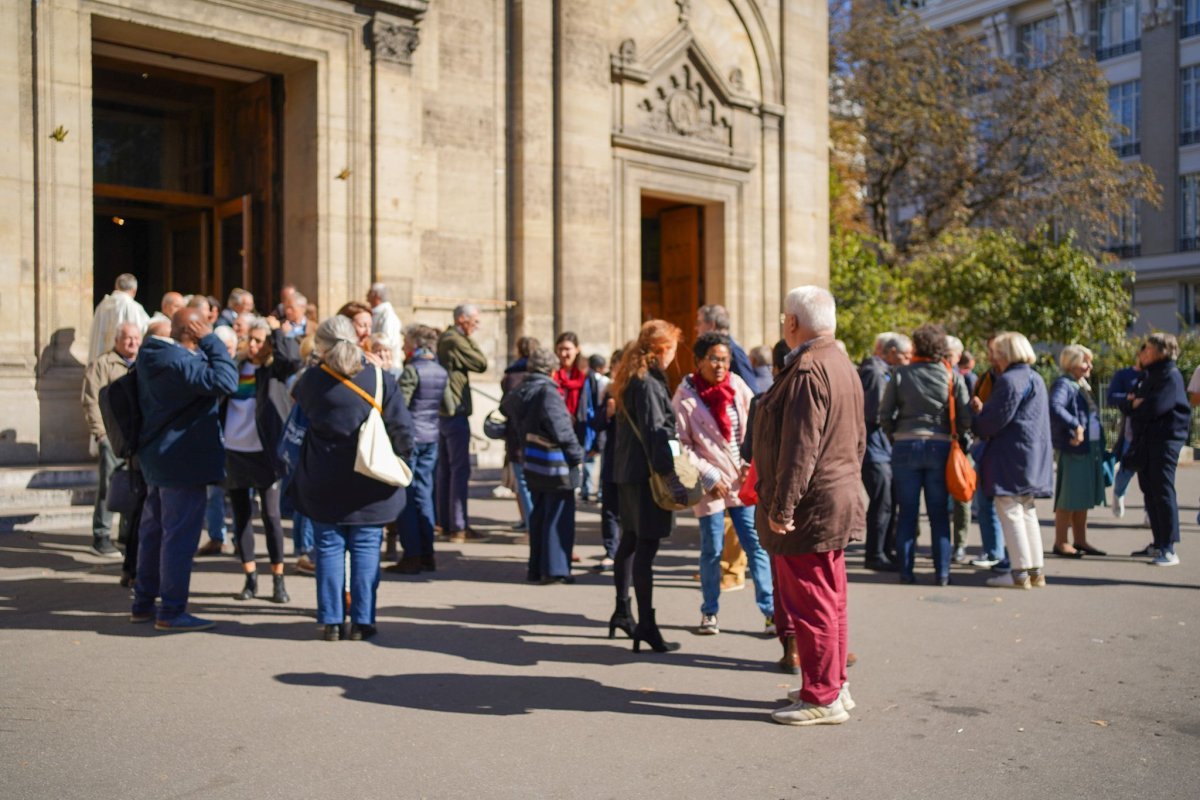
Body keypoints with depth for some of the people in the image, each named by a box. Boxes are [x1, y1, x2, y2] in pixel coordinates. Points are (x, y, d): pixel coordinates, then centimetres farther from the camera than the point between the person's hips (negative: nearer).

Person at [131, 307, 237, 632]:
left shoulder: (153, 354, 8)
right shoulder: (177, 362, -23)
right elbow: (225, 382, -30)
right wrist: (210, 341, -21)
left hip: (158, 457, 10)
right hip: (182, 461, -10)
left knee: (153, 531, 17)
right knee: (179, 535, -3)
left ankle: (143, 603, 28)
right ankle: (171, 611, 4)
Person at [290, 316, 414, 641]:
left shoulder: (311, 380, -6)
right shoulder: (380, 378, -7)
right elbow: (402, 427, -6)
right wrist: (400, 457, 8)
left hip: (323, 485, 1)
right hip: (369, 485, 0)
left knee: (329, 549, 9)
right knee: (366, 550, 6)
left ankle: (331, 621, 12)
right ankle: (362, 622, 9)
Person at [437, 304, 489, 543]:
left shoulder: (443, 339, 16)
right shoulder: (456, 341, -14)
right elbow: (482, 363, -10)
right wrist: (470, 338, -3)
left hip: (441, 412, 10)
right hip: (455, 413, -10)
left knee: (444, 469, 13)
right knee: (460, 469, -8)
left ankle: (445, 522, 20)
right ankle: (459, 527, -7)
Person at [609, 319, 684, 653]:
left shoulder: (630, 378, 14)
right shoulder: (648, 382, -16)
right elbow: (655, 431, -21)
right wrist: (668, 473, -21)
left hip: (627, 471, 10)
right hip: (645, 474, -10)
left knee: (630, 539, 19)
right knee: (646, 546, -7)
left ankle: (622, 611, 30)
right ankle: (646, 625, -2)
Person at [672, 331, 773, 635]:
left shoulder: (737, 385, 2)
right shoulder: (685, 396, -7)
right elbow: (682, 445, -8)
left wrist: (752, 463, -2)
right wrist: (709, 477, -11)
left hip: (743, 481, 3)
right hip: (710, 484, -3)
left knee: (756, 545, 2)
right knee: (712, 551, 6)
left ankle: (770, 610, 9)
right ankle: (709, 612, 21)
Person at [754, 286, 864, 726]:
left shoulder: (807, 371, -19)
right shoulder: (844, 367, 14)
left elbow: (799, 448, -23)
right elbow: (857, 439, 19)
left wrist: (781, 507, -20)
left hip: (810, 508, -10)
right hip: (840, 501, 11)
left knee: (810, 605, -1)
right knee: (831, 601, 18)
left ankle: (822, 698, 7)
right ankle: (835, 686, 28)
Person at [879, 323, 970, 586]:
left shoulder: (901, 374, -2)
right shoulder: (952, 376, 0)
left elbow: (885, 414, -3)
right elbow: (965, 418, -3)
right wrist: (955, 437, 14)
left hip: (906, 445, 0)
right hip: (940, 446, 0)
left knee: (907, 512, 7)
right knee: (939, 514, 8)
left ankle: (906, 571, 9)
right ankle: (942, 573, 9)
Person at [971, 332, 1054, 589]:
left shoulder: (1009, 380, -14)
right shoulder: (1035, 378, 18)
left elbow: (996, 419, -17)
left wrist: (975, 424, 3)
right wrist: (983, 412, 19)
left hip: (1011, 455, -10)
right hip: (1034, 455, 10)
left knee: (1009, 512, -5)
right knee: (1027, 512, 14)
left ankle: (1020, 572, -3)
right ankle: (1035, 570, 17)